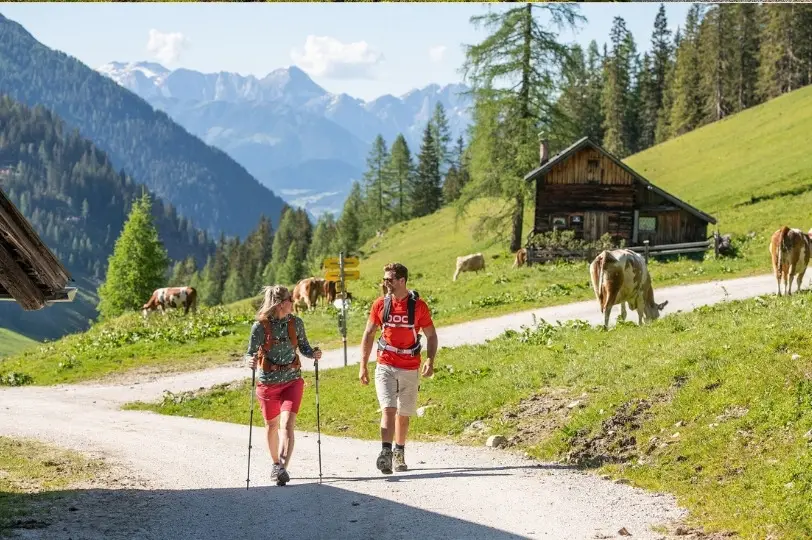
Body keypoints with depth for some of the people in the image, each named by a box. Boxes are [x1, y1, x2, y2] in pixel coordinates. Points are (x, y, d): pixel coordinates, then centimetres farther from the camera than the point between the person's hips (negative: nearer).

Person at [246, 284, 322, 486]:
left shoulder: (296, 323, -1)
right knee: (272, 425, 16)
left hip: (292, 380, 1)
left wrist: (313, 354, -10)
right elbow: (251, 353, -6)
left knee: (287, 425, -16)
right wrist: (251, 362, -29)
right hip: (268, 381, -1)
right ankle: (276, 464, 37)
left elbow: (304, 347, 11)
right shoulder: (260, 326, -10)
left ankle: (283, 467, -23)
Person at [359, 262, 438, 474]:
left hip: (410, 369, 0)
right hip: (385, 367, 0)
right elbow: (368, 334, 8)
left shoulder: (418, 305, -3)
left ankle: (399, 454, 27)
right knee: (388, 409, -16)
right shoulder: (380, 304, 1)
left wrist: (430, 360, -12)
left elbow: (431, 335, 3)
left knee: (403, 414, 11)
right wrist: (363, 366, 3)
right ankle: (386, 453, -25)